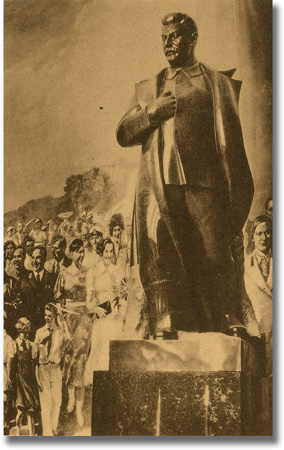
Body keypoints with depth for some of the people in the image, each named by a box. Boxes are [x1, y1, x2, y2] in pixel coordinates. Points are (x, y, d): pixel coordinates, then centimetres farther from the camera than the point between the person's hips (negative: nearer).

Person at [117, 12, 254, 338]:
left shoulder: (218, 83, 16)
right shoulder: (147, 89, 24)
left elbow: (232, 142, 10)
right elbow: (123, 134, 18)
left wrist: (236, 198, 1)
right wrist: (152, 112, 0)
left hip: (202, 183, -2)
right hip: (157, 185, 2)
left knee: (214, 256, -9)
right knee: (159, 256, -6)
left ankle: (229, 320, 0)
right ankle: (163, 326, -3)